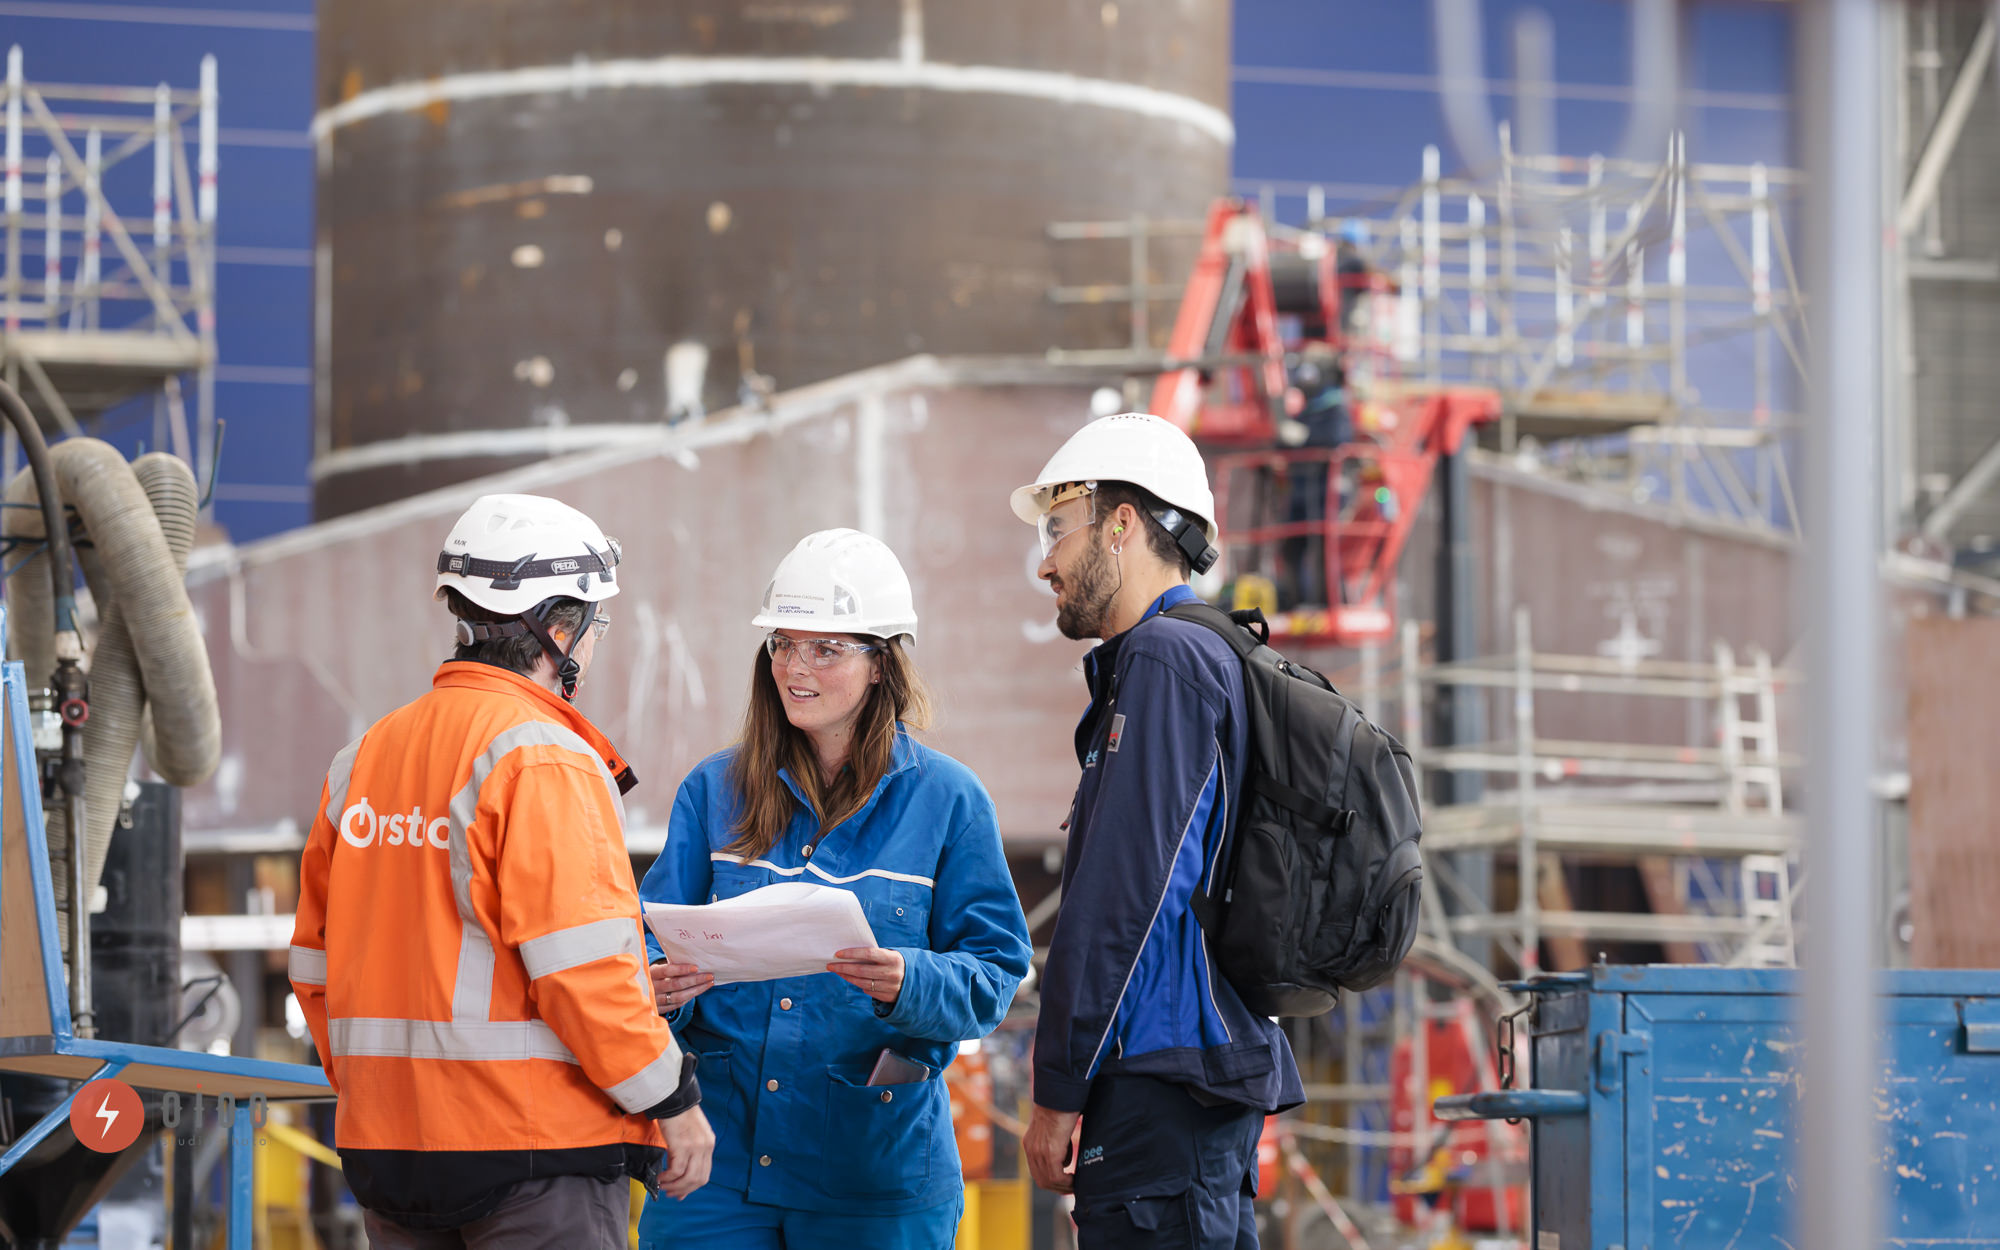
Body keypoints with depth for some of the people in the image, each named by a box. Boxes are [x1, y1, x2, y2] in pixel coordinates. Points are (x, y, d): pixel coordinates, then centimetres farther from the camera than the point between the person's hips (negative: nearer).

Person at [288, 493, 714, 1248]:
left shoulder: (360, 760, 12)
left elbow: (316, 966, 16)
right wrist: (672, 1100, -8)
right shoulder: (544, 760, -11)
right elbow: (582, 966, -17)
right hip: (533, 1141, -7)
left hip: (384, 1140, 8)